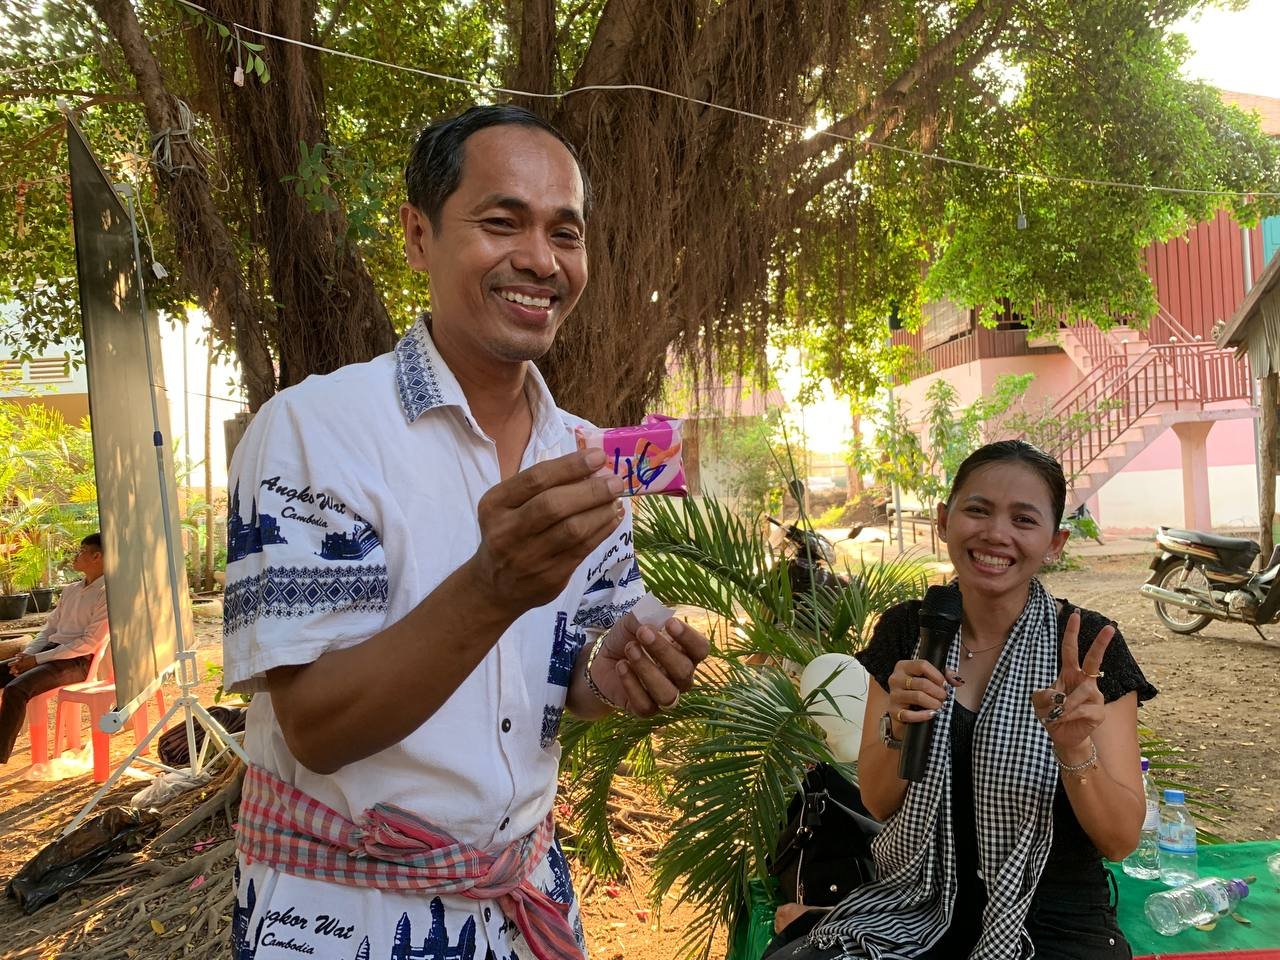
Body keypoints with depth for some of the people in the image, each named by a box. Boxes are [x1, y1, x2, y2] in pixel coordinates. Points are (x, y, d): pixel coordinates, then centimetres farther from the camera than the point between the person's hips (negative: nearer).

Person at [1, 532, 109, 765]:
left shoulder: (106, 593, -7)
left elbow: (90, 643, -14)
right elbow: (49, 630, 20)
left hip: (79, 661, -9)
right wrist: (27, 654, -1)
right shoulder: (70, 591, 20)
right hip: (50, 652, 9)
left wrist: (37, 660, -15)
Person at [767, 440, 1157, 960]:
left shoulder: (1087, 644, -9)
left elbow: (1121, 839, -9)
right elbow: (878, 802, -2)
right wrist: (899, 725, -20)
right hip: (918, 906, 0)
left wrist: (1075, 750, -27)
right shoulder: (905, 630, -3)